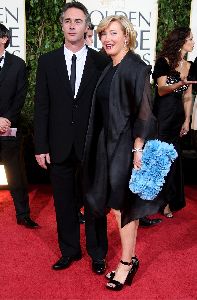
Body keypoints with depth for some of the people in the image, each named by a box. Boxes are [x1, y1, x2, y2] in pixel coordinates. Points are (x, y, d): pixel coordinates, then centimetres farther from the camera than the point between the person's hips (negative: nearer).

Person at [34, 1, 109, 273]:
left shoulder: (101, 62, -1)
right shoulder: (47, 61, 3)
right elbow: (42, 106, 1)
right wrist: (41, 146, -2)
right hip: (60, 146, 2)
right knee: (64, 203, 13)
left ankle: (97, 253, 29)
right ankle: (69, 251, 32)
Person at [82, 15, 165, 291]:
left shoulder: (136, 67, -10)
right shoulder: (109, 70, 13)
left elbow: (143, 110, -15)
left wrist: (138, 148, -20)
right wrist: (100, 146, 13)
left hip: (126, 145, -8)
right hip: (109, 144, 8)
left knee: (123, 203, -1)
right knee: (119, 202, 12)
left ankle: (127, 262, 15)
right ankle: (130, 257, 25)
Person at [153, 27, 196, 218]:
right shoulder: (164, 61, -5)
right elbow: (161, 90, -13)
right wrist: (180, 83, -29)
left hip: (178, 116, 5)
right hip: (161, 115, -5)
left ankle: (167, 201, 18)